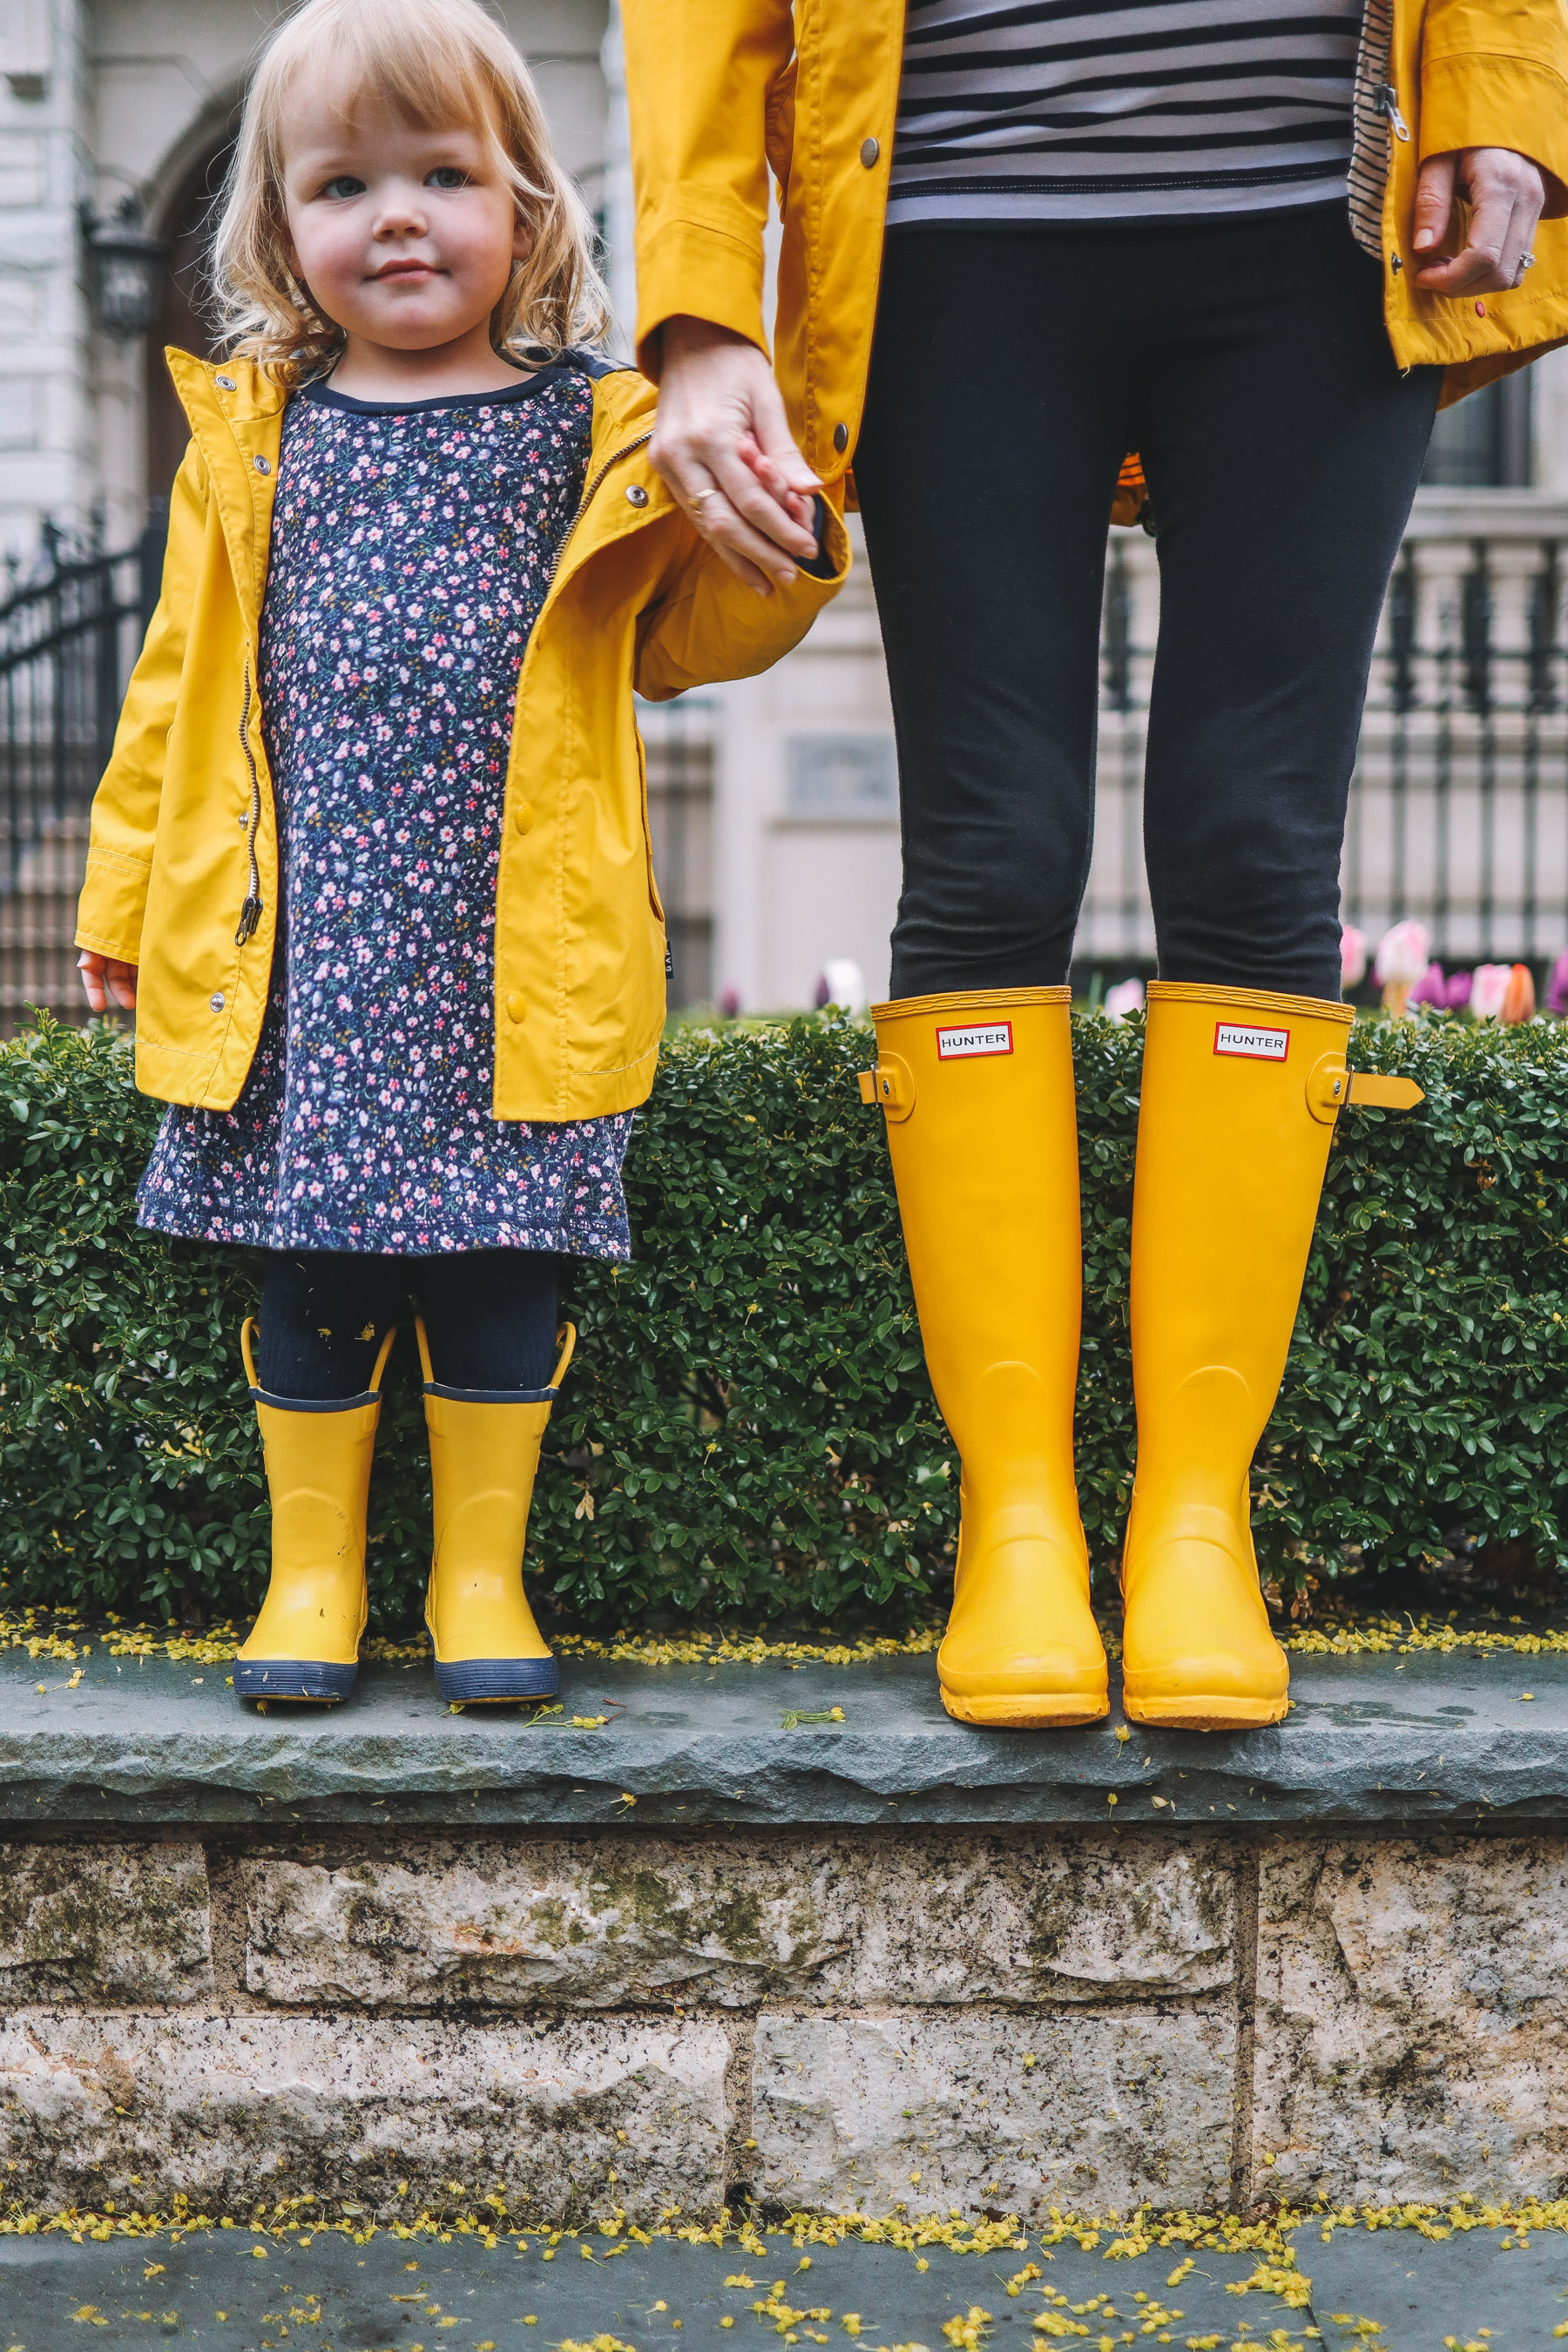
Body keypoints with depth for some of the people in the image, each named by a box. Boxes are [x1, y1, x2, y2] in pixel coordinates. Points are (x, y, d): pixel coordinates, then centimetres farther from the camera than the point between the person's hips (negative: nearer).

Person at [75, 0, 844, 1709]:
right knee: (305, 1256, 6)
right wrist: (126, 897, 14)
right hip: (292, 944, 1)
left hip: (510, 947, -1)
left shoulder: (600, 435, 5)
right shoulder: (250, 438, 9)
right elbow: (184, 681, 14)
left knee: (498, 1256, 4)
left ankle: (482, 1574, 19)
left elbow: (676, 637, 15)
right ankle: (312, 1572, 20)